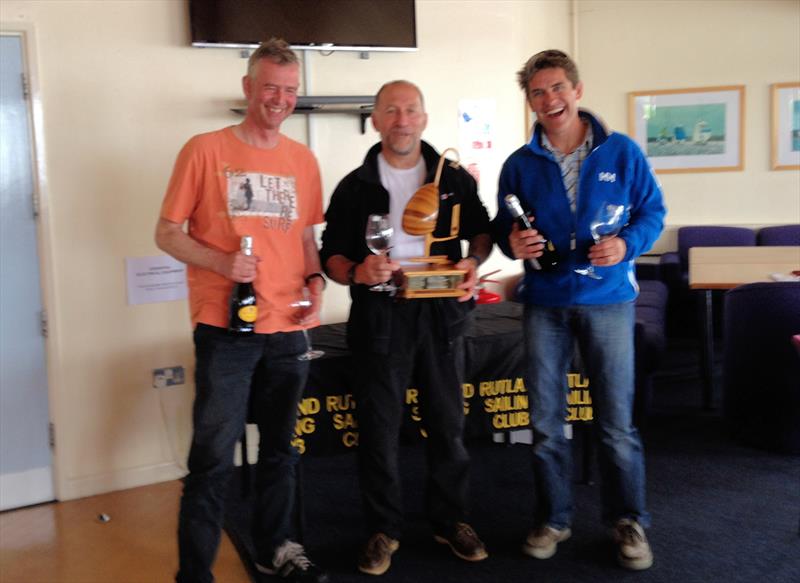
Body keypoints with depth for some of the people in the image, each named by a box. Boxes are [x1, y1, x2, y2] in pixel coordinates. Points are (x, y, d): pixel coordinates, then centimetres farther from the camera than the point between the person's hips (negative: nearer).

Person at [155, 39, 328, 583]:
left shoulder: (303, 159, 9)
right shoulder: (205, 150, -4)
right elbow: (167, 233, -2)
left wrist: (315, 281, -2)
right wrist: (221, 262, -19)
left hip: (289, 328, 5)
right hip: (226, 327, -4)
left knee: (280, 448, 16)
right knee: (214, 456, -1)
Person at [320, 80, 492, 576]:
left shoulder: (455, 178, 6)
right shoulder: (355, 186, 3)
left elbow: (481, 230, 15)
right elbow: (332, 255, 2)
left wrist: (474, 262, -6)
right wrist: (357, 272, -19)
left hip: (441, 313, 1)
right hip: (379, 316, -1)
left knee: (448, 422, 10)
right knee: (379, 427, 5)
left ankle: (451, 520, 27)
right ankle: (384, 529, 21)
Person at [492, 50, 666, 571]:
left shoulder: (622, 152, 1)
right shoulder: (519, 164, 5)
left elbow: (653, 211, 4)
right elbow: (503, 228, 11)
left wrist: (628, 245, -15)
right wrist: (512, 242, -12)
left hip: (607, 299, -2)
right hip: (544, 303, 2)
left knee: (617, 423, 2)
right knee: (546, 423, 8)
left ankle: (630, 522, 21)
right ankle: (553, 519, 25)